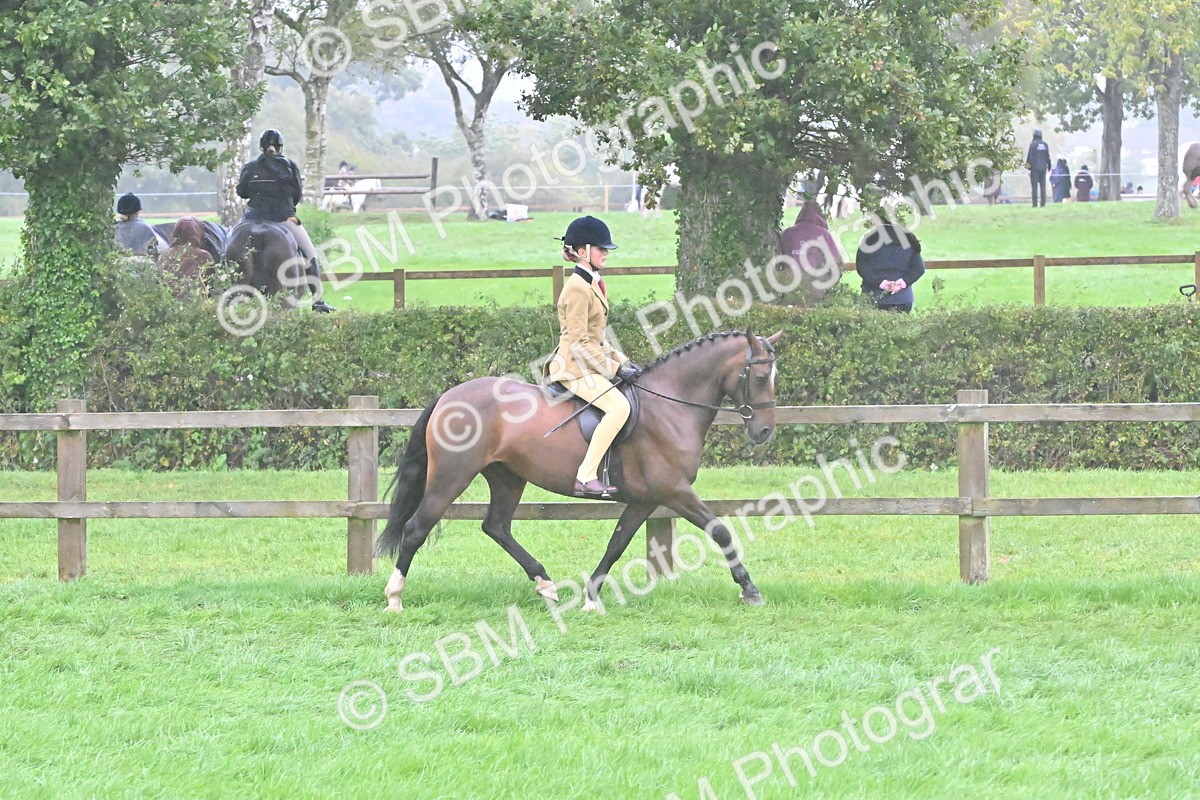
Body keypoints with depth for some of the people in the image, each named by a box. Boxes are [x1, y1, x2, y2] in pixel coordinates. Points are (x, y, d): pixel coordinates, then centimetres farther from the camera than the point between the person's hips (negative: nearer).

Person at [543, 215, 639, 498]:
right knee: (619, 407, -28)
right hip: (574, 367, -11)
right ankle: (585, 477, -29)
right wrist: (615, 368, -17)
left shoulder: (592, 284, 16)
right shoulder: (578, 288, -15)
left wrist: (622, 361, 10)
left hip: (589, 365, 11)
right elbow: (579, 343, -19)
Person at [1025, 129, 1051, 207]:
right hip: (1043, 168, 4)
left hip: (1035, 168, -4)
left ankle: (1035, 204, -8)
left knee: (1034, 187, -3)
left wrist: (1029, 168, -7)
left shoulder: (1033, 144, -8)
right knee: (1043, 187, 6)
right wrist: (1049, 168, 16)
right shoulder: (1045, 145, 5)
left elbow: (1030, 157, -10)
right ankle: (1043, 203, 2)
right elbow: (1048, 157, 8)